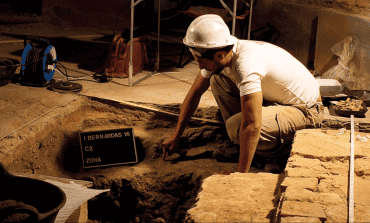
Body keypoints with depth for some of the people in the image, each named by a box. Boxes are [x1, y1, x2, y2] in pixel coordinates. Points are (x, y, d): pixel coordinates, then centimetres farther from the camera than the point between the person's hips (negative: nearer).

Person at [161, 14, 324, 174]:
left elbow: (252, 126, -38)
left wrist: (240, 174, -32)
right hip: (276, 99, 9)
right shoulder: (217, 54, -8)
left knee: (236, 126, -30)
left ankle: (279, 151, 0)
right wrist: (176, 137, 7)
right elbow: (194, 94, 6)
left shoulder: (246, 64, -36)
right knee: (217, 80, -1)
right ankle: (240, 145, 6)